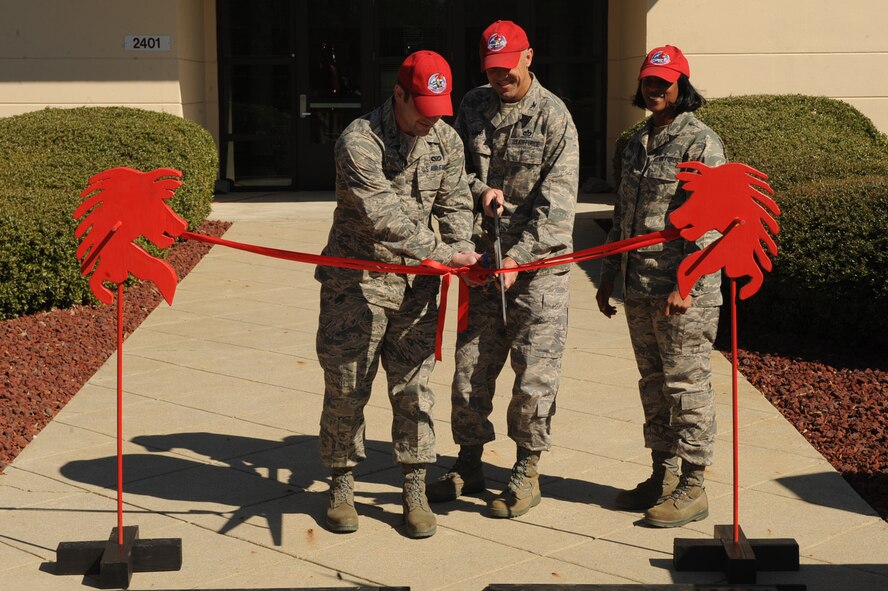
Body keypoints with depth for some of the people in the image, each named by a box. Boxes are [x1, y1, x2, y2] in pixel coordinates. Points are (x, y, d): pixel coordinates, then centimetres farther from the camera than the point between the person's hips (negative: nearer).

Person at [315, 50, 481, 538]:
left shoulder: (446, 141, 1)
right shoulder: (359, 141, -18)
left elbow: (454, 203, 6)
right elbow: (384, 216, -24)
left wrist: (464, 252, -12)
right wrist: (442, 253, -23)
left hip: (416, 282, 4)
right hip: (358, 281, -4)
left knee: (413, 386, 6)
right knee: (346, 387, 4)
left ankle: (415, 491, 15)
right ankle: (341, 485, 20)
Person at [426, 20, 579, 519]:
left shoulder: (553, 116, -8)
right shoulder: (474, 107, 7)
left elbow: (556, 203, -13)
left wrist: (519, 257, -21)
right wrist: (480, 190, -7)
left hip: (539, 261, -5)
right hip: (484, 257, 5)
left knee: (535, 373, -1)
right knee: (471, 366, 9)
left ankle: (527, 474, 14)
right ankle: (469, 464, 24)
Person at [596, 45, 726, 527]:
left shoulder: (701, 143, -8)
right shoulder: (638, 143, 16)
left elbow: (709, 224, -15)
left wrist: (684, 284, -20)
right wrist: (608, 277, 19)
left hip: (684, 291, -8)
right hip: (639, 288, 8)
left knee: (687, 386, -2)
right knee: (653, 383, 13)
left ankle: (692, 488, 5)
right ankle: (663, 475, 24)